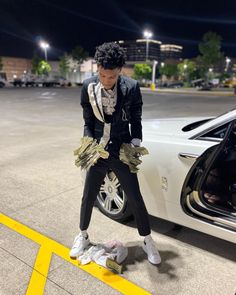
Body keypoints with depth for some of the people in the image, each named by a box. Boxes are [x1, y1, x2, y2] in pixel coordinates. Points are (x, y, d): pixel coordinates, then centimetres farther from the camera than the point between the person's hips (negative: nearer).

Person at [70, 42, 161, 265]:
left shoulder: (131, 88, -12)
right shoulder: (88, 87, -7)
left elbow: (135, 121, 0)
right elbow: (88, 122, 1)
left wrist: (135, 144, -11)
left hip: (122, 152, -1)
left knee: (135, 199, 6)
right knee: (88, 197, 13)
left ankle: (147, 241, 28)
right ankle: (83, 236, 39)